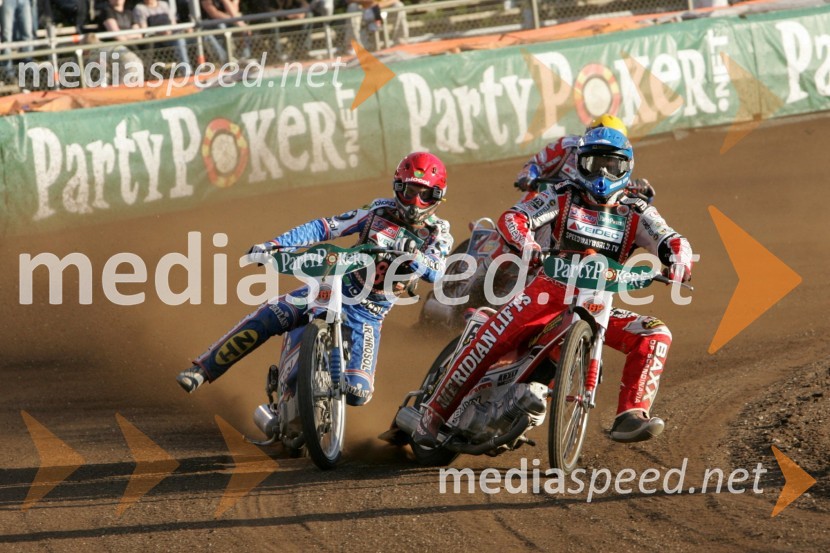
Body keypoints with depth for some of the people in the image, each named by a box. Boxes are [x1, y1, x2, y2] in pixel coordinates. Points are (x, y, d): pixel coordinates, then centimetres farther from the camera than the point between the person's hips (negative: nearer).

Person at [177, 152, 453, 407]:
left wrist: (412, 257, -44)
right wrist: (275, 244, -14)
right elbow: (326, 227, -5)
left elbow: (435, 272, -22)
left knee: (357, 392, -19)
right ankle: (203, 369, -11)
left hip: (368, 314, -1)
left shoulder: (438, 234, -3)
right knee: (267, 317, -21)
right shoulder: (381, 211, -1)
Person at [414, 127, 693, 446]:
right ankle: (433, 413, -6)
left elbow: (670, 241, -6)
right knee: (489, 342, -21)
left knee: (656, 336, -20)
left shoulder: (636, 213, 5)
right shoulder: (564, 197, 0)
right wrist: (525, 244, -34)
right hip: (550, 291, -2)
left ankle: (631, 417, -28)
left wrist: (679, 262, -32)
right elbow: (512, 217, -11)